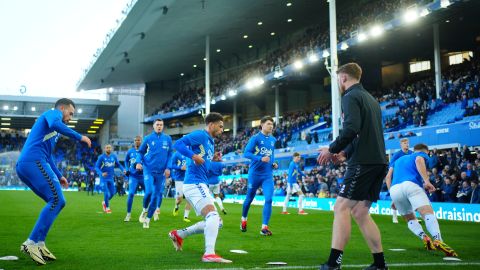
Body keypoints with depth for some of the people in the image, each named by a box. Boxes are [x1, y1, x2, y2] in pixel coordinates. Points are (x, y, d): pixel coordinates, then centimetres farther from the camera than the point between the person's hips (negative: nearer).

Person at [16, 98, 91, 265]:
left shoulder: (53, 131, 33)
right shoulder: (53, 113, 6)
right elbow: (55, 124, -19)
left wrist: (58, 176, 37)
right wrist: (79, 137, -16)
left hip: (23, 166, 10)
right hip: (34, 161, -10)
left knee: (56, 202, 10)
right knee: (57, 200, -14)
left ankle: (39, 244, 2)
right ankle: (31, 243, -20)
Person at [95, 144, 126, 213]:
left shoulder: (114, 156, 0)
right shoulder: (101, 157, -11)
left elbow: (118, 164, 12)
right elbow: (96, 167, -10)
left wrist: (123, 170, -6)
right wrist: (101, 174, -27)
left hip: (111, 178, 4)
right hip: (104, 178, -4)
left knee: (112, 193, 6)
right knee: (106, 193, -7)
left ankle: (104, 202, 35)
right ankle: (107, 207, 13)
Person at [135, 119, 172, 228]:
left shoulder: (167, 139, 4)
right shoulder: (148, 138, 2)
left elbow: (170, 154, 8)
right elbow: (140, 152, 10)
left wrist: (168, 168, -3)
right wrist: (138, 162, -7)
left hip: (161, 172, 2)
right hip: (148, 170, -2)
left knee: (157, 195, 3)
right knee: (149, 191, -19)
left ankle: (148, 219, 17)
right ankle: (144, 210, 11)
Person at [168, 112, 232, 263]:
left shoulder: (211, 143, 23)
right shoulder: (200, 135, -5)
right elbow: (178, 144, -17)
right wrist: (193, 156, -26)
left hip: (200, 185, 10)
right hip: (194, 183, -10)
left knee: (216, 222, 10)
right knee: (213, 215, -24)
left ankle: (179, 234, 19)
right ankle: (209, 254, -32)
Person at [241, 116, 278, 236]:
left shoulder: (273, 140, 8)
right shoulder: (255, 138, -10)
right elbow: (246, 153, -15)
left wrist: (273, 163, 4)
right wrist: (260, 158, -27)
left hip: (268, 175, 3)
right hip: (254, 173, -3)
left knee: (269, 199, -13)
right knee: (249, 198, 13)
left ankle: (264, 227, -8)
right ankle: (243, 220, 39)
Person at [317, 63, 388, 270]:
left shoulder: (351, 96, -5)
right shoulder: (371, 99, 24)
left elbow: (352, 128, -21)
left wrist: (332, 149, -10)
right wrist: (345, 153, 21)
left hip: (364, 162, -9)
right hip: (378, 161, 9)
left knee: (341, 207, -9)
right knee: (360, 212, 11)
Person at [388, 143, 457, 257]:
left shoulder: (399, 159, 39)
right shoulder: (421, 154, 23)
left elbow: (388, 178, 30)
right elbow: (419, 160, -3)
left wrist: (395, 199, 31)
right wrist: (427, 181, -15)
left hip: (394, 189, 5)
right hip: (410, 184, -5)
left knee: (411, 219, 19)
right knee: (428, 213, -17)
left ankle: (425, 238, -8)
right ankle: (438, 240, -43)